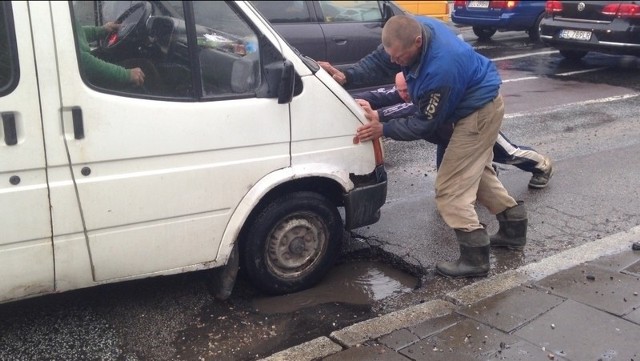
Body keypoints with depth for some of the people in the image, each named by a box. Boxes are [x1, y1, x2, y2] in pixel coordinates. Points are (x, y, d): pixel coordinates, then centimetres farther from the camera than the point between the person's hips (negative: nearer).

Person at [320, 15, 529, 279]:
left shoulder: (441, 69, -39)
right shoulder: (413, 30, -13)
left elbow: (425, 124, -26)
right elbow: (378, 61, -2)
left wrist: (383, 129, -24)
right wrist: (347, 76, -17)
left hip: (480, 112, -10)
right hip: (477, 104, 10)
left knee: (449, 188, -10)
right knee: (475, 170, 24)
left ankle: (474, 258, -5)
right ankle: (513, 228, 36)